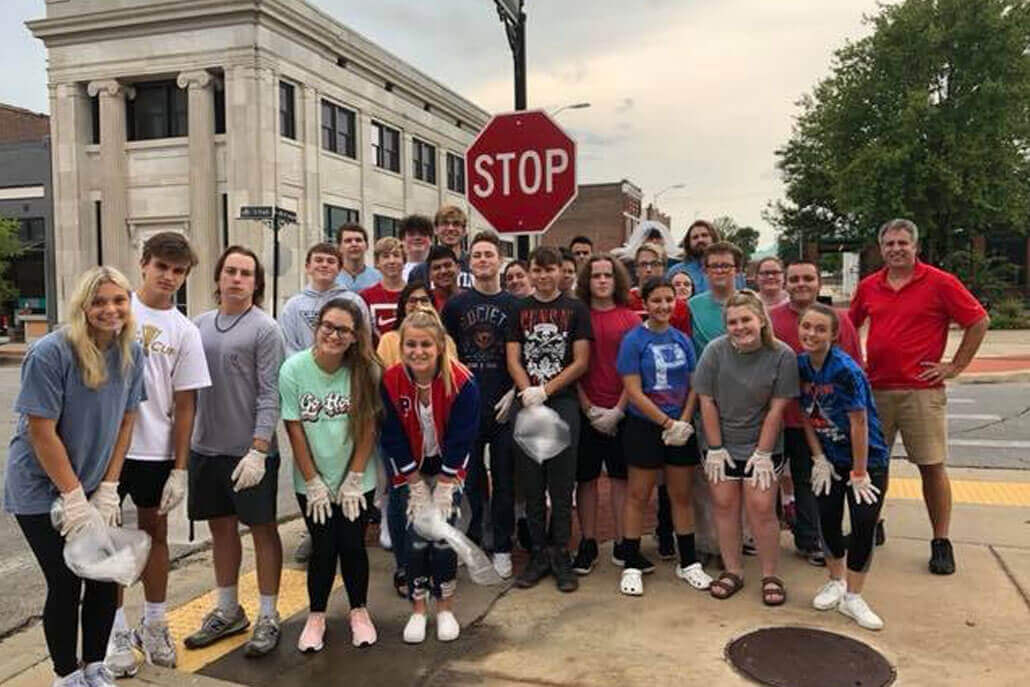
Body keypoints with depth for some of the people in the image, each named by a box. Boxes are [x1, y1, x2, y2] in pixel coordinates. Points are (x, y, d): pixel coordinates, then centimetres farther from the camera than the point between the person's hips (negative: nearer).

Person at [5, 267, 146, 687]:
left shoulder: (131, 353, -5)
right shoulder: (50, 353, -21)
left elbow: (125, 422, 2)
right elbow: (41, 431, -19)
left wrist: (107, 489, -2)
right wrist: (74, 498, -16)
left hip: (94, 487, 5)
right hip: (43, 491, -5)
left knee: (106, 580, 6)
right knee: (66, 585, 0)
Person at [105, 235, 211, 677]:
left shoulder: (184, 331, 0)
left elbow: (184, 404, 0)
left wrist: (180, 468, -2)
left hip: (156, 450, 1)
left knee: (154, 531, 13)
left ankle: (154, 625, 28)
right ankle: (117, 631, 20)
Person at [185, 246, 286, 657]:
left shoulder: (264, 330, -8)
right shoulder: (200, 324, 9)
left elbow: (270, 395, -12)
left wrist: (258, 450, -19)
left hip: (249, 452, -6)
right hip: (206, 448, 6)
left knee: (263, 529, 5)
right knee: (221, 527, 16)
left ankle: (268, 618, 18)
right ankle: (228, 611, 32)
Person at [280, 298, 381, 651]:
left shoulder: (367, 371, -14)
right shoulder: (293, 369, -13)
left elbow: (369, 427, -8)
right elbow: (294, 429, -9)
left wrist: (354, 480, -7)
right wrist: (314, 483, -7)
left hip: (357, 479, 0)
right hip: (312, 482, 0)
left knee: (352, 545, 5)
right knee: (323, 547, 5)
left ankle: (359, 611, 29)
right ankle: (316, 616, 28)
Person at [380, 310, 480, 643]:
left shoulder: (462, 382, -22)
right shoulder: (390, 381, -18)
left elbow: (460, 441, -16)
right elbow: (393, 439, -11)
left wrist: (443, 489, -14)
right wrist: (417, 486, -11)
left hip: (448, 469, -1)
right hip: (409, 470, 1)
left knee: (444, 537, -4)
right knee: (415, 537, -3)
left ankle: (445, 609, 16)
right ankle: (418, 610, 16)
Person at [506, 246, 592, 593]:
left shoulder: (575, 310, 4)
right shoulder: (519, 310, 11)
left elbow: (581, 362, -2)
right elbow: (513, 360, 5)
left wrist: (544, 391, -10)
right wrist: (529, 393, -12)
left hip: (563, 404, -2)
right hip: (526, 405, 2)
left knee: (561, 485, 0)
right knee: (531, 484, 6)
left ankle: (560, 555, 11)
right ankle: (538, 552, 17)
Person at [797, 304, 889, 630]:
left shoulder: (846, 370, -23)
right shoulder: (800, 365, -6)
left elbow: (859, 422, -20)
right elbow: (807, 415, 2)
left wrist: (859, 473, -16)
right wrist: (819, 459, 0)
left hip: (867, 457, -5)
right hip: (830, 458, 5)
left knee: (864, 524, -5)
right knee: (828, 519, 9)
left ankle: (853, 597, 11)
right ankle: (836, 582, 31)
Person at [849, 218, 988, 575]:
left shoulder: (940, 283, -4)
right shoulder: (868, 286, 8)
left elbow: (979, 321, -2)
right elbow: (850, 325, 22)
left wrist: (955, 366, -5)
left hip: (921, 391, -4)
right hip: (875, 390, 4)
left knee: (932, 467, 1)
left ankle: (941, 542, 13)